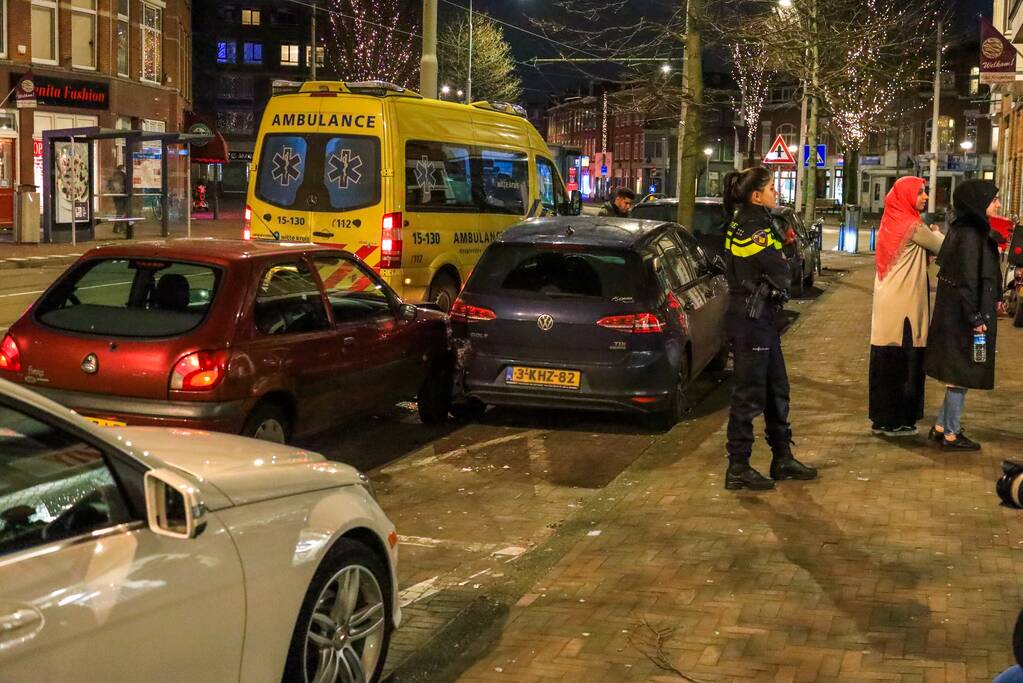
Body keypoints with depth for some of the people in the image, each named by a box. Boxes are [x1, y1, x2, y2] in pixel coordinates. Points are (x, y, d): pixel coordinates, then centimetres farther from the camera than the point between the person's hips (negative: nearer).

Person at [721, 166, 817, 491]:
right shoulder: (755, 229, -19)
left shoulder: (741, 223, 11)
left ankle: (782, 458, 27)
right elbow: (781, 274, -16)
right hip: (751, 320, -10)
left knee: (776, 388, 17)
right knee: (750, 394, -3)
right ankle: (738, 469, 4)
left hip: (760, 317, 10)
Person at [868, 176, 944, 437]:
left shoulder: (890, 223, 10)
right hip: (904, 305, -8)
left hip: (886, 303, 8)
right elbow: (943, 247, -2)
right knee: (904, 361, 0)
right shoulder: (914, 226, -14)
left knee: (886, 360, 11)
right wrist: (935, 233, 17)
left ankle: (882, 417, 18)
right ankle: (896, 421, 5)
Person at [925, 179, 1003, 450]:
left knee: (959, 373, 17)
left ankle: (941, 426, 24)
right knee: (962, 373, 0)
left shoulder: (973, 230, 11)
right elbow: (967, 279, -21)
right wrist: (976, 317, -20)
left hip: (957, 312, 10)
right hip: (964, 315, -10)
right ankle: (951, 434, 9)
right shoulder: (970, 234, -19)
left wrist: (992, 302, 19)